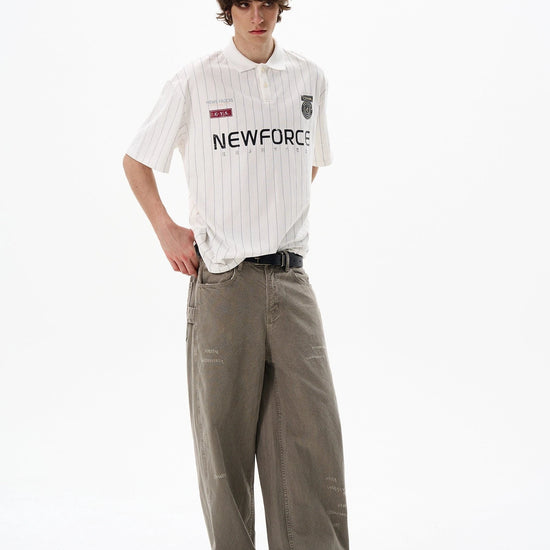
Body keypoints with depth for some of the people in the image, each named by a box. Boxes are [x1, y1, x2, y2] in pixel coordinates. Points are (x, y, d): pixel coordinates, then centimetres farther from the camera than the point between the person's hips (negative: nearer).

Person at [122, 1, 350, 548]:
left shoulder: (310, 78, 9)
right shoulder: (195, 81, 0)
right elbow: (136, 161, 12)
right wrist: (166, 231, 4)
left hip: (290, 281, 3)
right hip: (223, 281, -3)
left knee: (313, 435, 0)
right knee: (226, 437, 3)